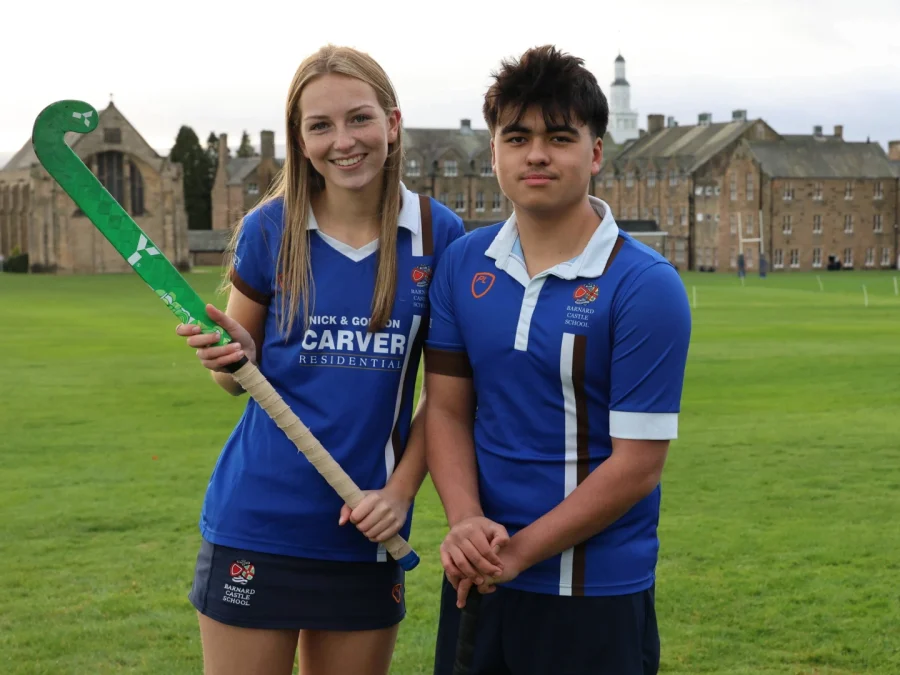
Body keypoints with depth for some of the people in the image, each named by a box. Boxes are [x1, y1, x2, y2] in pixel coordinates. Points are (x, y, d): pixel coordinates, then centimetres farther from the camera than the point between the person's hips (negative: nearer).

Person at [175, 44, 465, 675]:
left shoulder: (438, 235, -2)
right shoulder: (269, 229, -3)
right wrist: (230, 356, -15)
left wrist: (401, 489, -6)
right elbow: (239, 376, 7)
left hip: (366, 529, 1)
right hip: (256, 522, -1)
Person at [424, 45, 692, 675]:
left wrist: (518, 551, -15)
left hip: (596, 597, -4)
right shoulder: (463, 263, 3)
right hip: (479, 578, 4)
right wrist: (466, 521, -12)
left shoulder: (646, 286, -12)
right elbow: (447, 408, 5)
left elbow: (637, 464, -14)